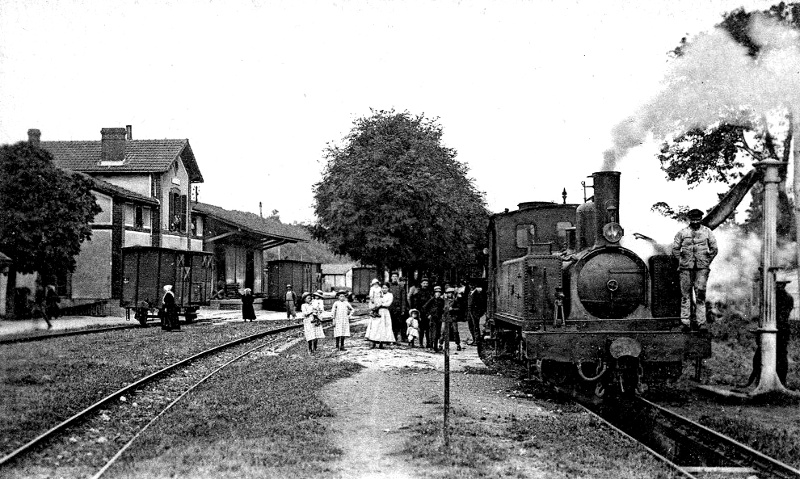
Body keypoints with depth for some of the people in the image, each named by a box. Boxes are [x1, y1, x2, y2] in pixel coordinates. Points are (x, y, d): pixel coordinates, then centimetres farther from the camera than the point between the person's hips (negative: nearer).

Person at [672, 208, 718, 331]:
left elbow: (714, 249, 11)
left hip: (702, 268, 0)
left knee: (700, 294, -4)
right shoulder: (682, 232, 6)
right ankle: (685, 322, 3)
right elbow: (675, 249, 9)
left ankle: (700, 322, -1)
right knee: (685, 294, 0)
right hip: (686, 267, 0)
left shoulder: (707, 231, 7)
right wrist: (681, 261, 3)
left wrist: (707, 262, 5)